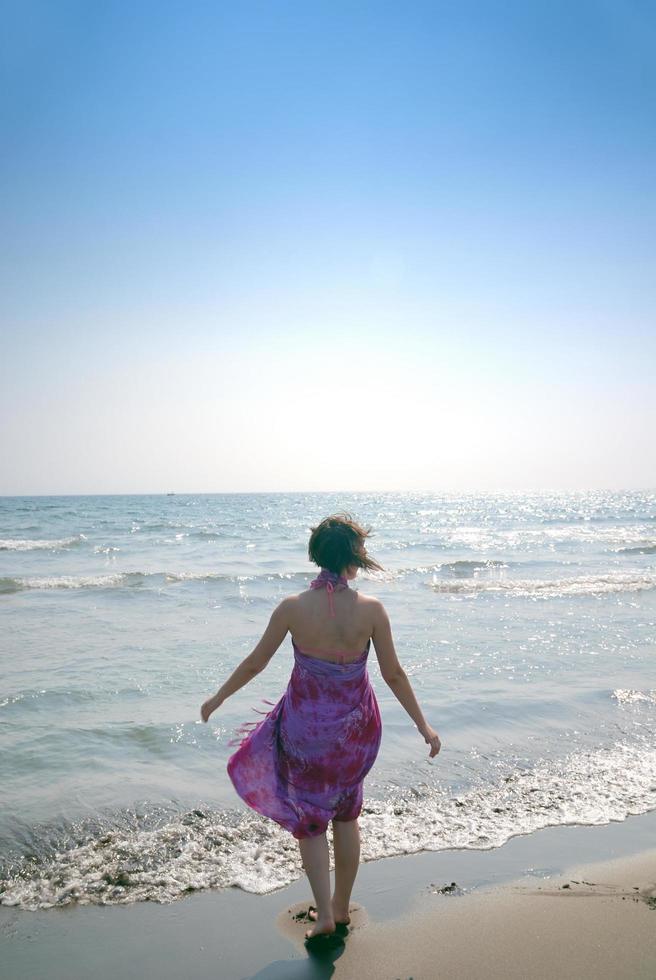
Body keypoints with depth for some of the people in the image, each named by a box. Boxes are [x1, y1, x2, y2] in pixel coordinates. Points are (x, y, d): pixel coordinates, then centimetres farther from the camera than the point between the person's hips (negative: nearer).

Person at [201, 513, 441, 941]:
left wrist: (218, 698, 12)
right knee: (346, 814, 24)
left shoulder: (292, 607, -16)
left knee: (310, 816, 19)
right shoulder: (371, 609, -16)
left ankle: (324, 913, 18)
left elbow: (254, 664, -6)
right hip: (355, 727, 2)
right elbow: (394, 674, -9)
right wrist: (424, 726, 4)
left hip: (306, 726, -1)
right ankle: (342, 906, 38)